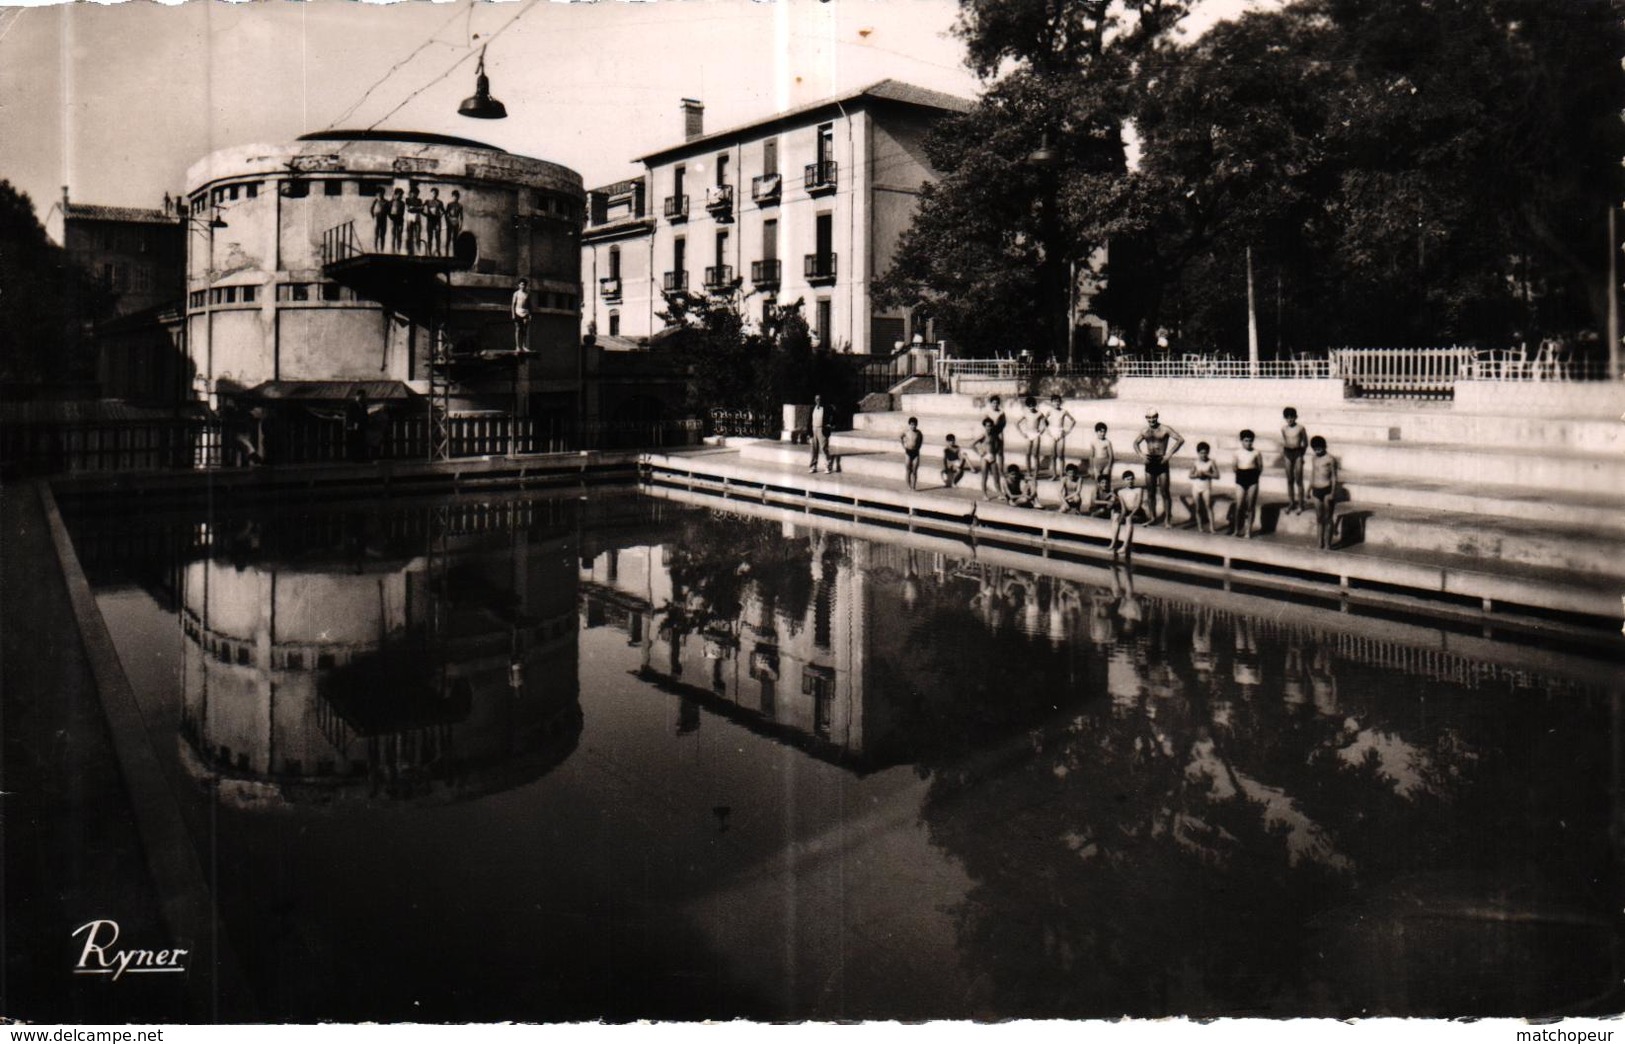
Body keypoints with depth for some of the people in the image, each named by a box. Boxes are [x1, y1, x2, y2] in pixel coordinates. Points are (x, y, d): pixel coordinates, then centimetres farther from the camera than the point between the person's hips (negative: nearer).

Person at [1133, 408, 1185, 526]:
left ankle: (1168, 518, 2)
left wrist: (1169, 454, -18)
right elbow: (1136, 443, 24)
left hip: (1161, 463, -5)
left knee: (1164, 492, -4)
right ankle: (1152, 517, 17)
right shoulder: (1145, 432, 10)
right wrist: (1141, 453, 4)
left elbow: (1180, 439, -13)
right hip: (1149, 463, 5)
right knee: (1150, 492, 8)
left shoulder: (1165, 430, -6)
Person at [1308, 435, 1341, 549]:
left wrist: (1332, 493, -14)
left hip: (1327, 490, -6)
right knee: (1319, 517, 9)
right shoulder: (1313, 459, 11)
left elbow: (1334, 477, -9)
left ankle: (1327, 544, 2)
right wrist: (1310, 489, 17)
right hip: (1317, 491, 6)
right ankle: (1321, 543, 16)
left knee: (1328, 518, -1)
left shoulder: (1330, 459, -8)